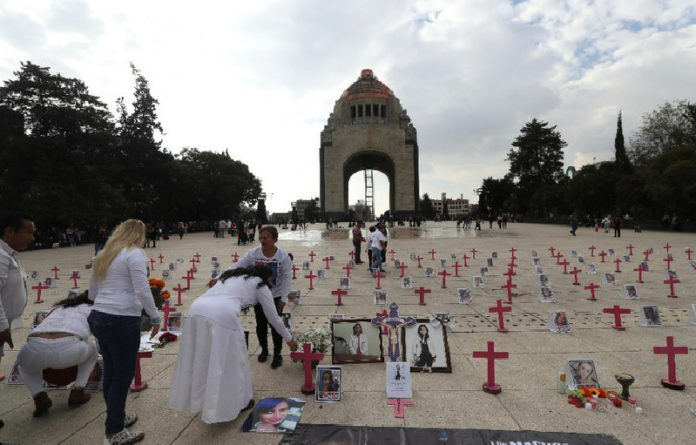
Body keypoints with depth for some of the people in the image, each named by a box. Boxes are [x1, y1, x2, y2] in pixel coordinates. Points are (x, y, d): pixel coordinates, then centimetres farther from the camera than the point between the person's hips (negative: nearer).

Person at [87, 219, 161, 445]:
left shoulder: (103, 256, 16)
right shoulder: (134, 253, -9)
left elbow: (92, 293, 22)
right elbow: (142, 291, -17)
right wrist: (155, 318, -9)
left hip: (98, 318, 9)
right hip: (122, 321, -8)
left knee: (111, 371, 20)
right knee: (123, 374, 4)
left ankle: (116, 417, 35)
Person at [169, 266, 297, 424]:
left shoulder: (230, 276, 35)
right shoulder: (259, 284, 19)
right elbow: (273, 317, 23)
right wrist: (289, 339, 37)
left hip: (196, 310, 7)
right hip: (222, 315, -7)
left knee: (201, 359, 22)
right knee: (231, 361, 11)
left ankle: (199, 399, 39)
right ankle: (237, 402, 26)